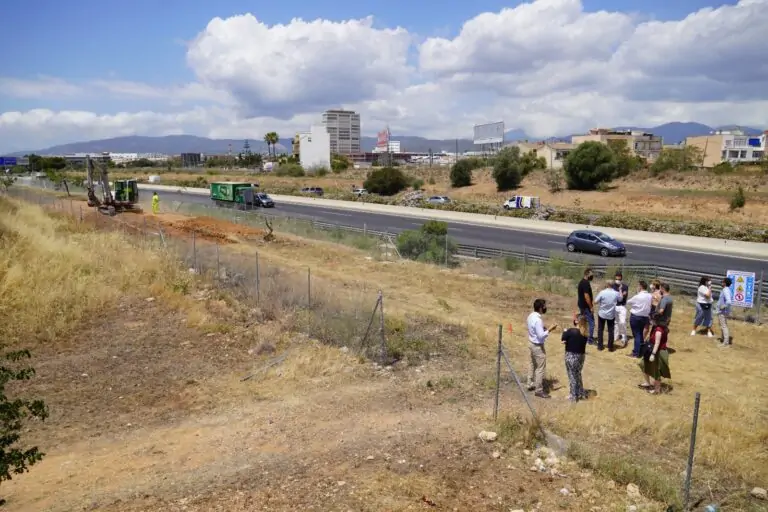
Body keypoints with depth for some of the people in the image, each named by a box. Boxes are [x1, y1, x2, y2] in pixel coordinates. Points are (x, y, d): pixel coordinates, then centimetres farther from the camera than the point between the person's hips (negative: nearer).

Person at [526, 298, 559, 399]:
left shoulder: (531, 316, 1)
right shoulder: (537, 320, -29)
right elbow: (541, 335, -28)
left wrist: (545, 328, 8)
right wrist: (549, 330, -19)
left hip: (531, 343, 10)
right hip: (538, 346, -10)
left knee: (533, 365, 23)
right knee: (540, 368, 1)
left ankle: (531, 385, 36)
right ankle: (539, 390, 10)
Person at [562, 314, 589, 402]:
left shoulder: (571, 331, -23)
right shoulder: (585, 333, -2)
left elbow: (563, 339, -7)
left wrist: (565, 332, 10)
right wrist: (568, 341, 0)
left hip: (571, 356, -6)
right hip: (581, 356, 6)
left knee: (572, 376, 9)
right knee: (578, 375, 23)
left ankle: (573, 396, 19)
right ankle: (581, 393, 33)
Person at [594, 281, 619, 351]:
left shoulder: (602, 292, -16)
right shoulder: (616, 293, -8)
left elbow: (595, 302, -14)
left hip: (602, 314, -1)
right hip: (611, 315, 1)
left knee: (600, 330, 12)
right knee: (611, 330, 10)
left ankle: (600, 346, 14)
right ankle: (610, 347, 11)